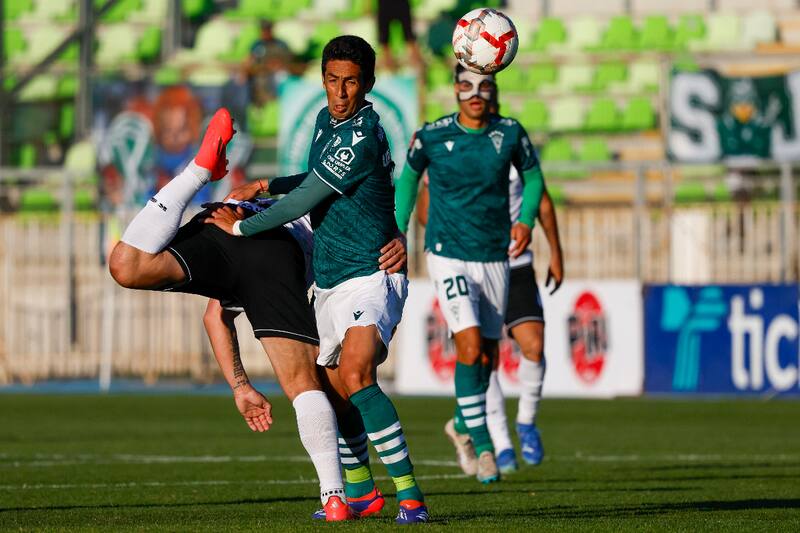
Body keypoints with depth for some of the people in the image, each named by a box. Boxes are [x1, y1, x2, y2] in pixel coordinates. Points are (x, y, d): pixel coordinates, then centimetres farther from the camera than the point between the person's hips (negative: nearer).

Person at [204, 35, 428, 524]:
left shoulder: (363, 137, -20)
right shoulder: (326, 121, 10)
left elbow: (305, 200, -17)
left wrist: (240, 226, -6)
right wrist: (264, 187, 23)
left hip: (371, 277, -10)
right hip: (329, 281, 10)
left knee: (355, 376, -26)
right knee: (333, 389, 14)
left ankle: (410, 495, -27)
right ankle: (359, 492, 31)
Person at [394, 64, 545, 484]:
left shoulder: (510, 134, -4)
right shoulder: (430, 137, -8)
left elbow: (532, 176, 13)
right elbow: (408, 177, 11)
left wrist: (526, 220, -3)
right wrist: (398, 231, 10)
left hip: (495, 257, 3)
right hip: (449, 256, -3)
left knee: (487, 354, 11)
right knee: (470, 346, -19)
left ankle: (463, 423, 38)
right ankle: (482, 444, -12)